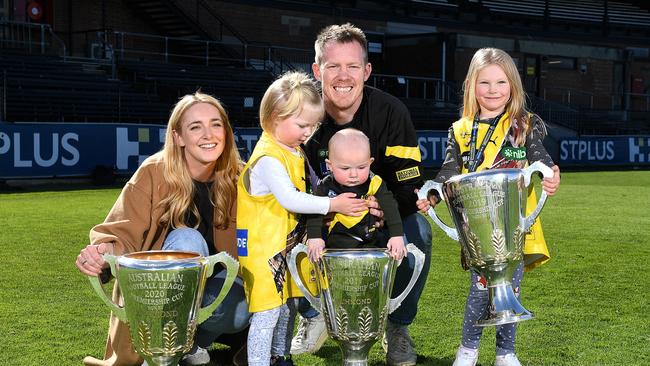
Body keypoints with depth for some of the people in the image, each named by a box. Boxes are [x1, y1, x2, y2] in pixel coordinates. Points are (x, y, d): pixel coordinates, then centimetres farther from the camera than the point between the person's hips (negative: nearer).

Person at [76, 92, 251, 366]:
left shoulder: (236, 180, -8)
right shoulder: (154, 174, -17)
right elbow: (121, 235, -19)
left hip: (210, 290, 3)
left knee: (242, 308, -30)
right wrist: (104, 251, -43)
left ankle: (194, 341, 5)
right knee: (187, 239, -31)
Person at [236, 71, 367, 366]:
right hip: (264, 247, -9)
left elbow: (311, 186, 22)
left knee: (288, 306, 19)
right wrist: (332, 204, -25)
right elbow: (290, 199, -28)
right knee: (268, 312, -6)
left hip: (289, 242, 10)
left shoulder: (294, 150, 10)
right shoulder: (268, 159, -21)